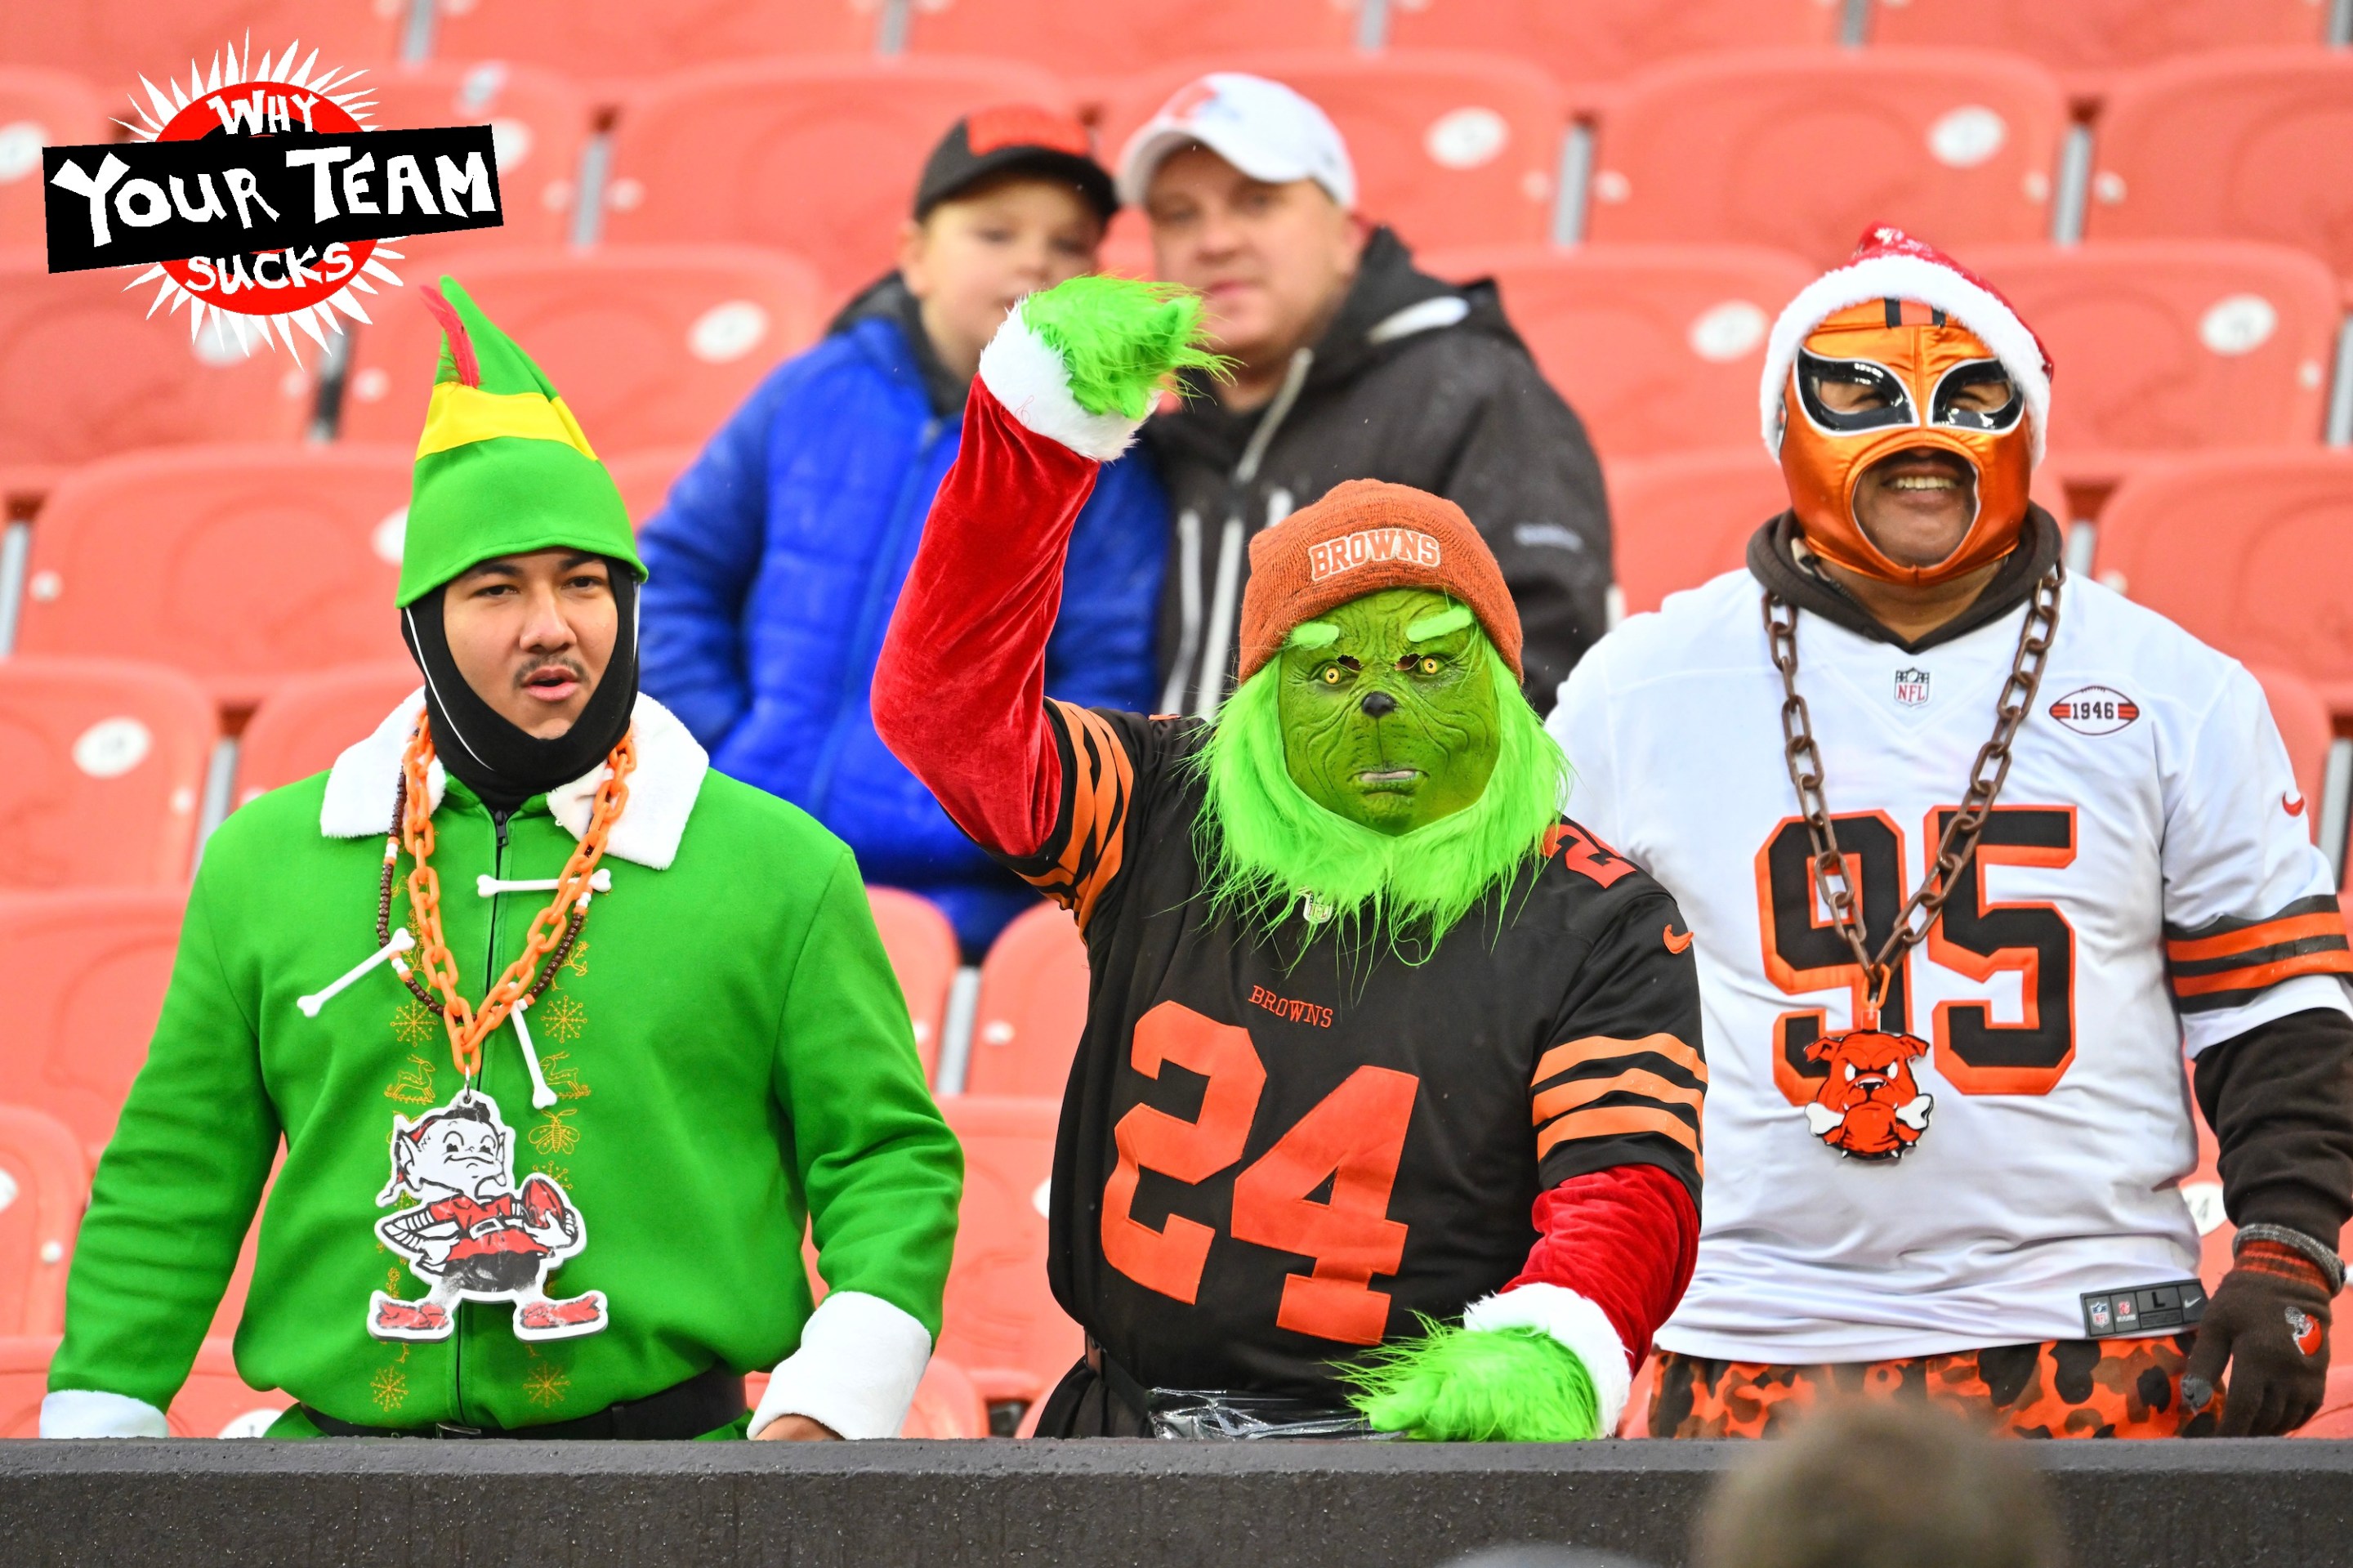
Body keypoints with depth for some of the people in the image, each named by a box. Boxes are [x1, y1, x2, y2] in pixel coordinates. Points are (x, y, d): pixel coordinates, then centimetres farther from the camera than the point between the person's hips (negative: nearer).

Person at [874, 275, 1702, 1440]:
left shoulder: (1596, 923, 4)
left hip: (1412, 1455, -3)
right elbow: (945, 701, 3)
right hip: (1126, 1432, 3)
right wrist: (1046, 412, -4)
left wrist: (1544, 1353, -28)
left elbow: (1628, 1186, -5)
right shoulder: (1163, 828, 11)